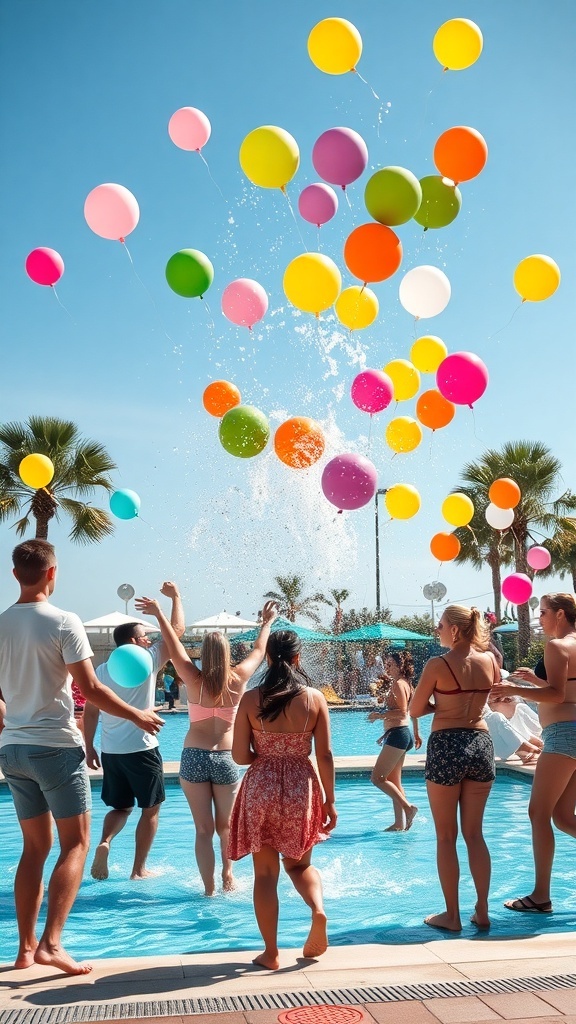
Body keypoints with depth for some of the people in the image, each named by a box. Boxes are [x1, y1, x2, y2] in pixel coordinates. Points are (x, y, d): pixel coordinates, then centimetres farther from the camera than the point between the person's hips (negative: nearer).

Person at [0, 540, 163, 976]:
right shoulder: (63, 622, -12)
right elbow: (90, 688, -15)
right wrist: (138, 715, -3)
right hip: (55, 745, -6)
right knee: (76, 844, 3)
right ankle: (51, 942, -8)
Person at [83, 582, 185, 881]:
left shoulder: (101, 670, 6)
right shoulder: (147, 661, -8)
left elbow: (90, 712, 7)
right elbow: (177, 630, -3)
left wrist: (89, 747, 15)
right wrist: (175, 597, 9)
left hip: (110, 751, 5)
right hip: (141, 749, -5)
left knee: (120, 806, 20)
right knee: (150, 809, 10)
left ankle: (104, 843, -6)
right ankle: (139, 869, 12)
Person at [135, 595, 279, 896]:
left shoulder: (194, 681, -7)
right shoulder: (238, 680, -4)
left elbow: (174, 646, 2)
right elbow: (258, 651, 12)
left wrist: (159, 614, 13)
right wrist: (267, 624, 28)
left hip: (194, 758, -1)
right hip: (225, 759, 1)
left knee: (203, 829, 6)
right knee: (225, 825, 22)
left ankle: (209, 888, 5)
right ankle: (227, 874, 29)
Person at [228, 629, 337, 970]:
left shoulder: (251, 699, -5)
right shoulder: (315, 698, -4)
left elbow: (240, 756, -4)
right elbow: (325, 755, -2)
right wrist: (330, 800, 7)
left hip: (261, 788, -1)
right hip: (301, 788, 1)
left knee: (265, 872, 11)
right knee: (299, 863, 21)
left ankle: (271, 953, 12)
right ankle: (318, 909, -7)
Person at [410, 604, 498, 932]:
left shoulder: (438, 665, -11)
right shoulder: (490, 660, 1)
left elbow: (416, 710, -3)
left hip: (447, 745, -4)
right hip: (481, 744, 5)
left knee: (446, 836, 7)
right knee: (475, 834, 15)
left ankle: (452, 915, 12)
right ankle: (482, 912, 17)